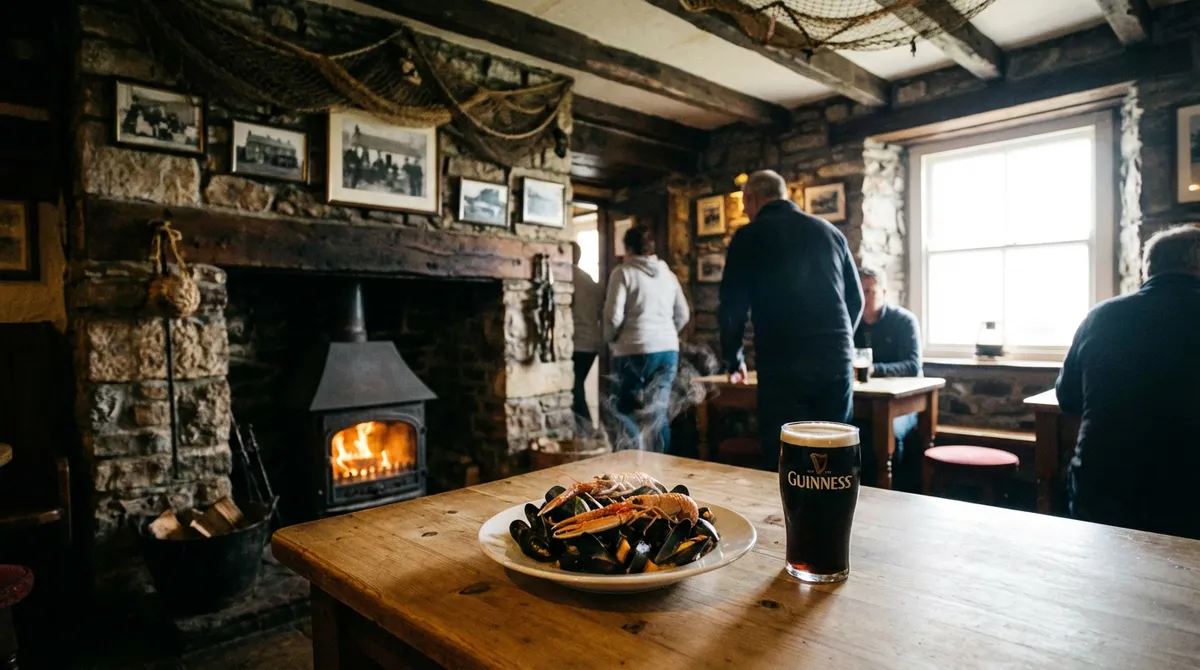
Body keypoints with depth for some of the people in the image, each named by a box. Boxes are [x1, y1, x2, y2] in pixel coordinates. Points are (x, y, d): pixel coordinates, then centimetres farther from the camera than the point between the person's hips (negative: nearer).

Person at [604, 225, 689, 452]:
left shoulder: (623, 272, -4)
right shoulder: (668, 274, 13)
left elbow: (613, 315, -11)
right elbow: (683, 315, 14)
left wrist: (611, 339, 6)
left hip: (634, 350, -5)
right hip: (669, 350, 5)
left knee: (624, 412, 6)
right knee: (658, 413, 11)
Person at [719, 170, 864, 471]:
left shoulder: (750, 236, 4)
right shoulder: (830, 231, 17)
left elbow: (732, 306, 3)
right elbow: (856, 298, 21)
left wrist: (734, 362, 17)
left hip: (783, 365, -4)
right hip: (838, 360, 5)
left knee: (783, 464, 1)